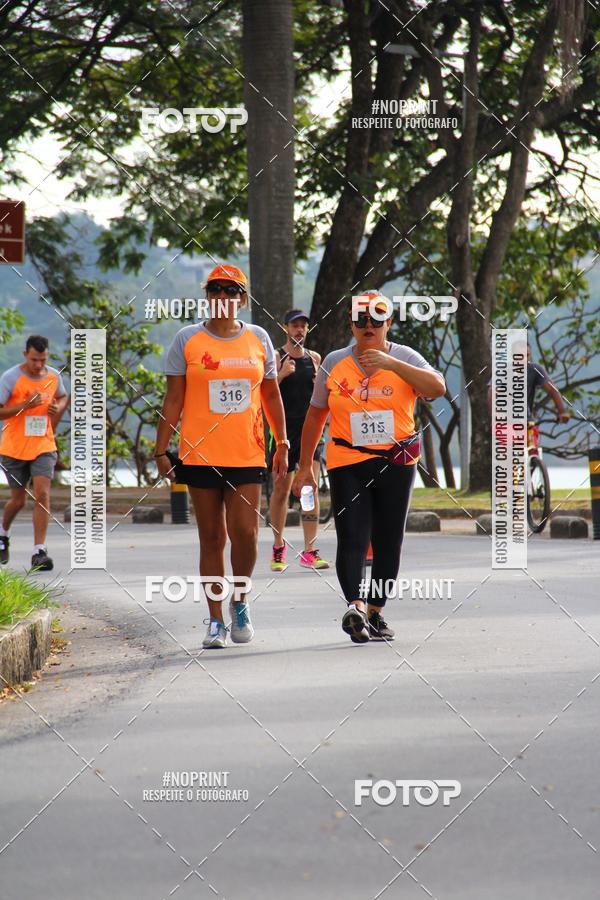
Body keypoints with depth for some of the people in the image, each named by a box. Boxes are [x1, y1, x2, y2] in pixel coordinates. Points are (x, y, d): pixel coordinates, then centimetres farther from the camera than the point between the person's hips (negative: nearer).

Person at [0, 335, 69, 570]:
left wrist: (58, 408, 0)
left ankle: (39, 552, -15)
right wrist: (26, 405, -25)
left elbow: (63, 397, 23)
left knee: (42, 494, -14)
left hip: (43, 447, 2)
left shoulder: (53, 376, 2)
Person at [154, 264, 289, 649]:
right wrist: (162, 449, -2)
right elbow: (173, 400, 3)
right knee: (212, 537, 3)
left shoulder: (259, 338, 9)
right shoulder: (188, 340, 3)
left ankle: (240, 602, 15)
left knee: (245, 531, -9)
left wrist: (282, 444, 11)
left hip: (247, 455, 1)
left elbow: (271, 395, 16)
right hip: (201, 455, -1)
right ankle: (216, 620, 10)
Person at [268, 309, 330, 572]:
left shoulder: (315, 358, 12)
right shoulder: (276, 358, -1)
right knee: (281, 489, 6)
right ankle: (278, 546, 23)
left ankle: (309, 551, -11)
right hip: (284, 428, -2)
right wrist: (281, 375, -21)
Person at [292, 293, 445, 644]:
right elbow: (316, 416, 13)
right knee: (352, 539, -14)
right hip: (347, 464, 0)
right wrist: (305, 467, 12)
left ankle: (375, 613, 16)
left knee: (388, 543, 6)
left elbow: (438, 388, -17)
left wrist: (392, 364, -25)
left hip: (396, 463, 1)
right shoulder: (335, 363, 6)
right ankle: (355, 607, -28)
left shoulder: (405, 358, 1)